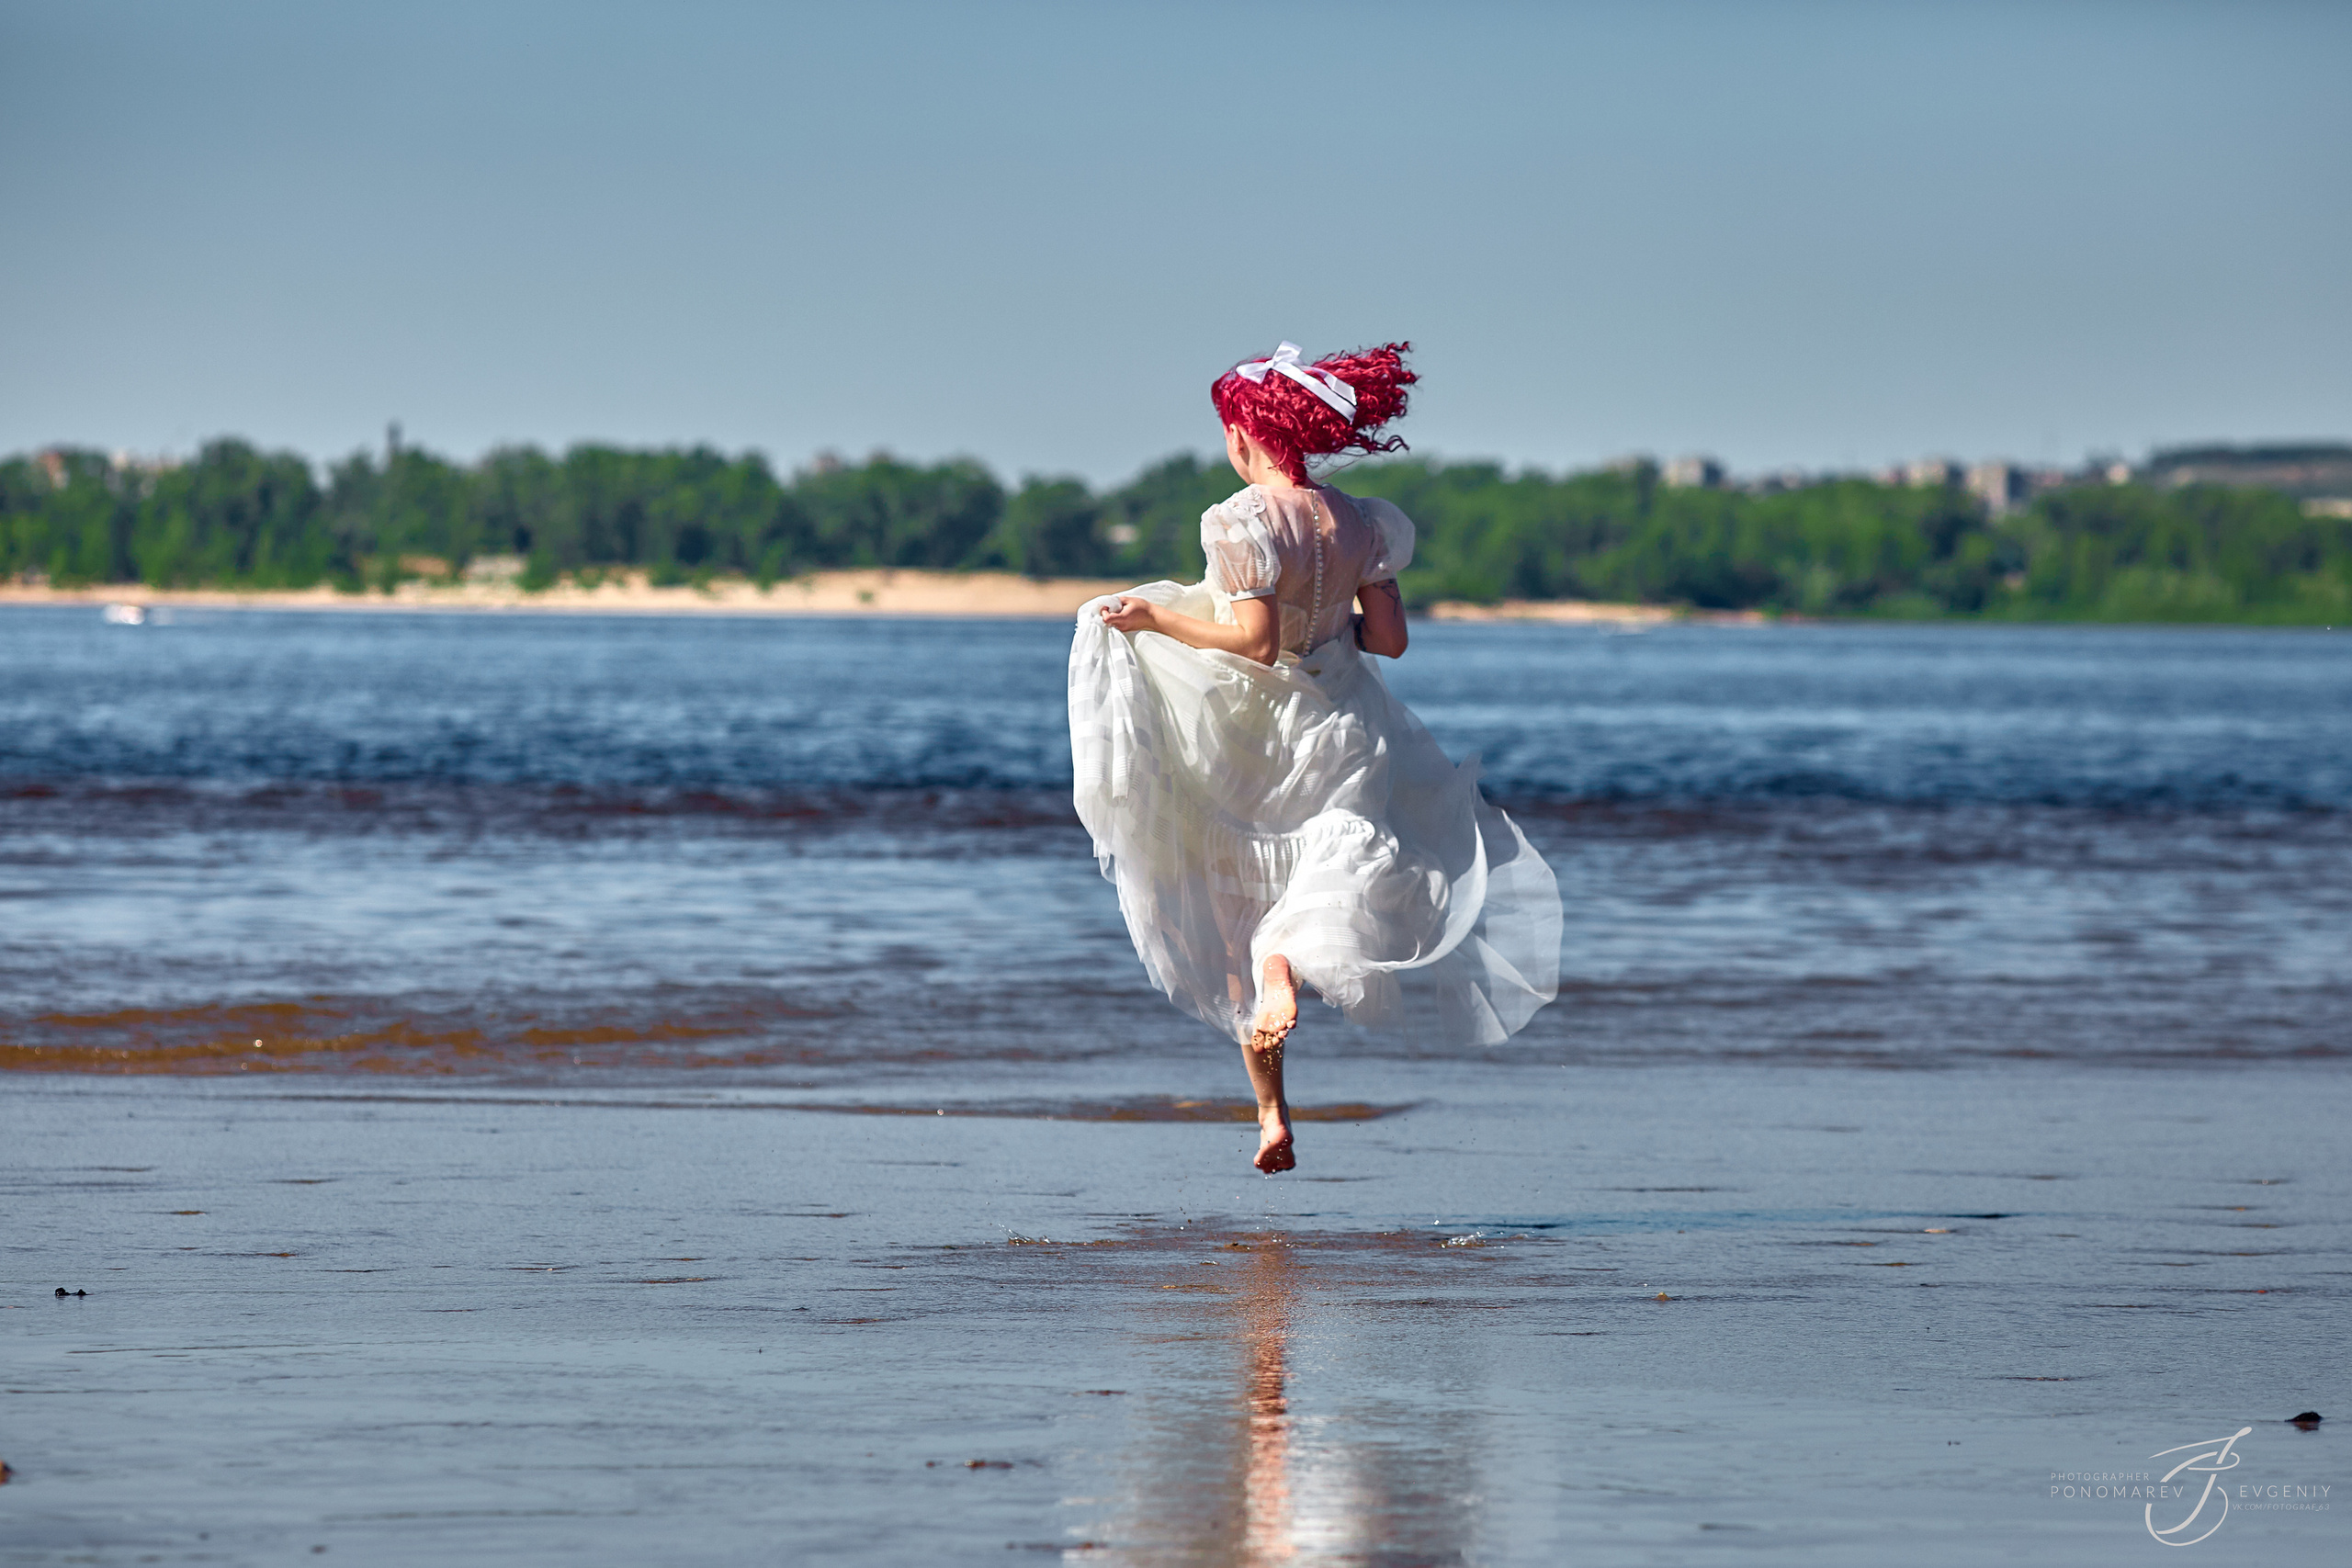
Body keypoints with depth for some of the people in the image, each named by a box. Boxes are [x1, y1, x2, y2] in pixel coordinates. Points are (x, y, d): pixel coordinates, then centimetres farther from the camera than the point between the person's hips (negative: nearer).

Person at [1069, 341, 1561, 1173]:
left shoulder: (1241, 520, -19)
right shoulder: (1357, 522, -2)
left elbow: (1256, 642, -25)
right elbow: (1390, 637, 0)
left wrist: (1158, 618, -17)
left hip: (1250, 738, -4)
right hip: (1338, 726, 4)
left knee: (1238, 924, 8)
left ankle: (1273, 1117, -2)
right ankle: (1289, 955, -18)